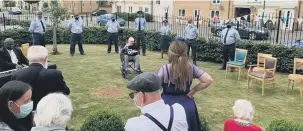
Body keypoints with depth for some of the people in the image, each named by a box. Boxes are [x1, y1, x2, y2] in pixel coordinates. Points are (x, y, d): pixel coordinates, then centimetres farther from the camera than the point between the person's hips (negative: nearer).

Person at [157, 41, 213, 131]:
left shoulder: (164, 69, -16)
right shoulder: (191, 68, -7)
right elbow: (208, 80, -8)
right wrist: (193, 90, -1)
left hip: (167, 107, -3)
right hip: (187, 107, 3)